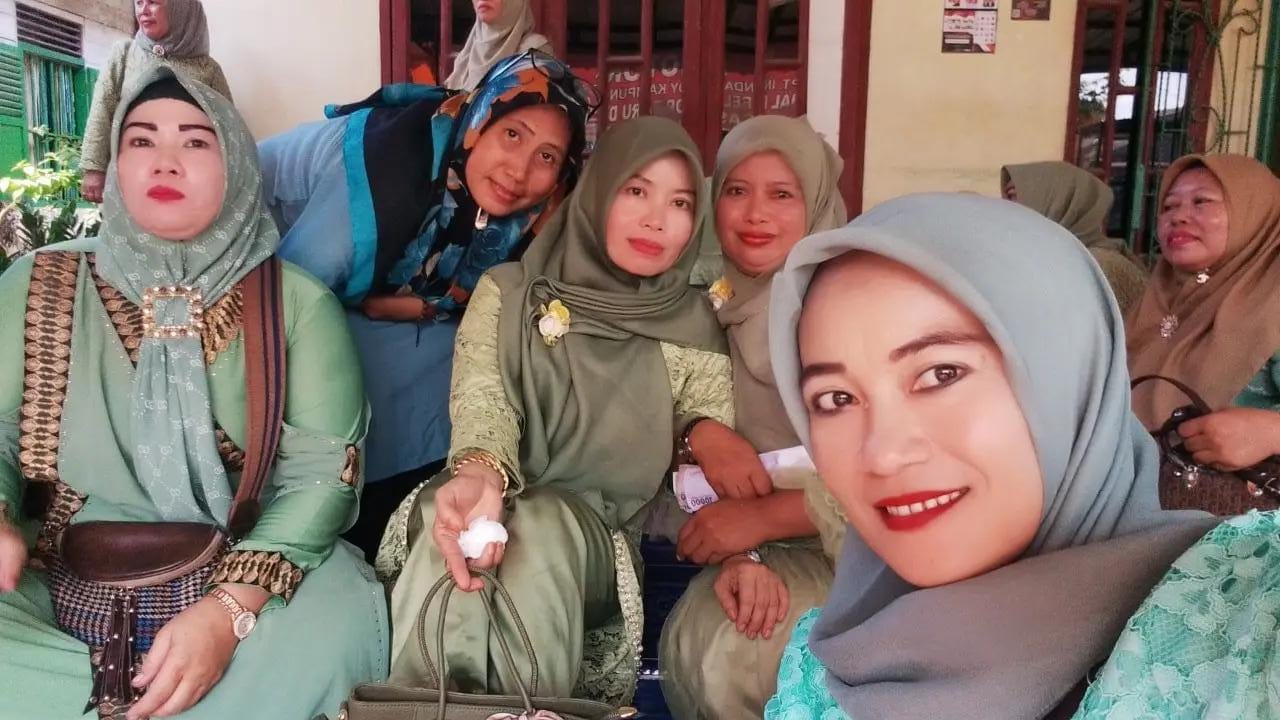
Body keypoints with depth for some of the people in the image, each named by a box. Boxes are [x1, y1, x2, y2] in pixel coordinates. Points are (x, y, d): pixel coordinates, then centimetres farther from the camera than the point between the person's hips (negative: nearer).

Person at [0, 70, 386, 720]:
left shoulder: (300, 303, -2)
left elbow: (323, 471, -9)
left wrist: (229, 609, -21)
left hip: (245, 582, 0)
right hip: (63, 584, 1)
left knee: (334, 627, -29)